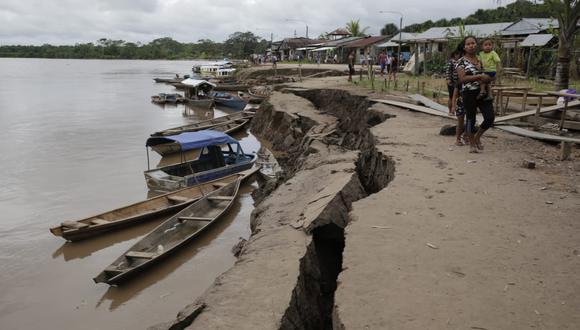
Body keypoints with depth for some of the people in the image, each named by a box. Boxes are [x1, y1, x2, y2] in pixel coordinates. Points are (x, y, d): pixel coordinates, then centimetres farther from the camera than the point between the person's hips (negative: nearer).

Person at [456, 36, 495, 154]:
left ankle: (477, 136, 22)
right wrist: (479, 76, -19)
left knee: (490, 117, -3)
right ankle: (472, 144, 18)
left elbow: (490, 76, 17)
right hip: (469, 94, -4)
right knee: (470, 119, 3)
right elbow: (462, 78, -14)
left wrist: (486, 79, -5)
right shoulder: (461, 61, -3)